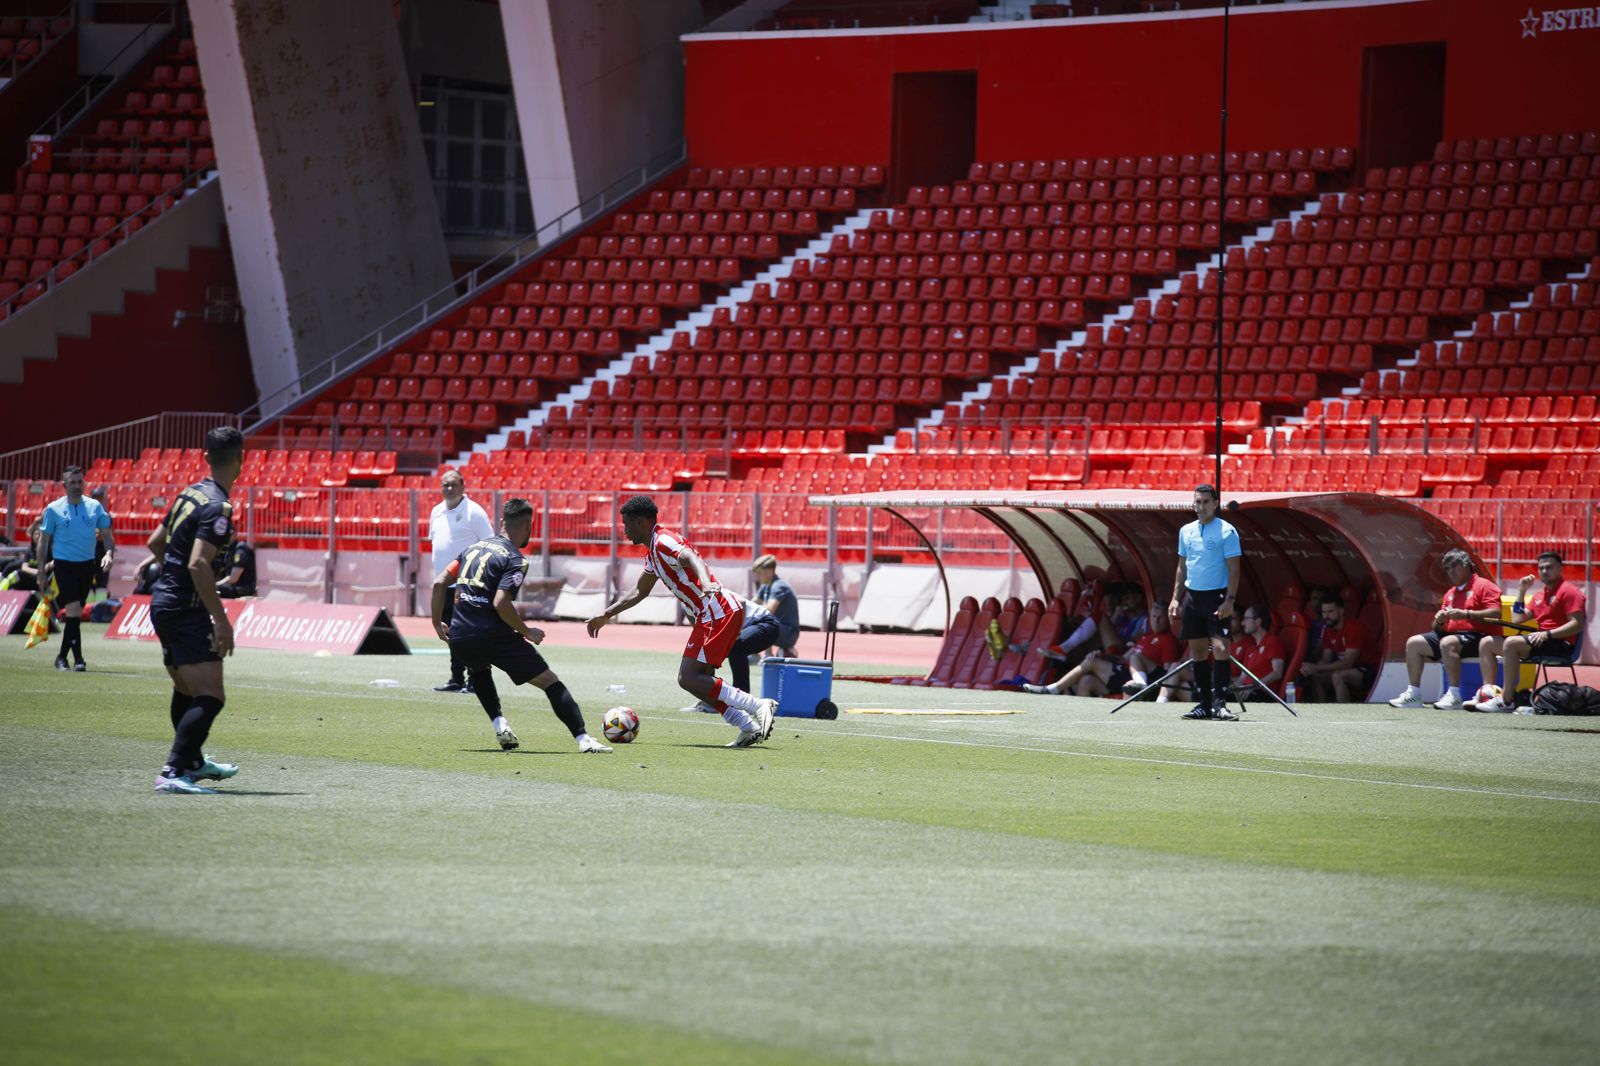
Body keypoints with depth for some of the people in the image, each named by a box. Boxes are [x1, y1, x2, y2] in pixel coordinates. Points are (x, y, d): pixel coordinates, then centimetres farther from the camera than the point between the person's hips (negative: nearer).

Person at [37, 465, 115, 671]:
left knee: (75, 614, 9)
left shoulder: (94, 506, 4)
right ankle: (78, 658, -16)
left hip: (87, 566, 3)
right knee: (73, 611, -16)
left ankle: (62, 657, 21)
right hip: (63, 565, -3)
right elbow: (43, 541, 2)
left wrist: (109, 553, -12)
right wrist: (41, 571, -1)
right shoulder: (53, 509, -2)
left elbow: (107, 534, 9)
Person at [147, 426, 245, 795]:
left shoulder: (189, 494, 9)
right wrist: (221, 619, -25)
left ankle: (193, 763, 43)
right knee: (210, 697, -14)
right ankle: (174, 773, -23)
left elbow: (156, 542, 20)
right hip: (187, 611, -10)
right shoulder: (218, 507, -18)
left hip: (162, 603, 10)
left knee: (187, 690, 27)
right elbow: (198, 563, -27)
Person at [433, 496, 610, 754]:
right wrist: (527, 633, -7)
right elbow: (501, 603, -19)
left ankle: (499, 723, 21)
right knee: (550, 682, 0)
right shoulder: (515, 560, -6)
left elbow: (440, 583, 12)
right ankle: (583, 739, -11)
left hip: (458, 637, 6)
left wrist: (437, 622, 21)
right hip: (493, 635, -6)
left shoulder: (474, 547, 16)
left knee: (479, 669, 40)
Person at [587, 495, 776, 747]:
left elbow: (691, 558, -32)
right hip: (723, 613, 10)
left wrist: (706, 583, -52)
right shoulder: (653, 552, 21)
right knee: (699, 679, 10)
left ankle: (759, 706, -18)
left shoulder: (664, 542, -10)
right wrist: (606, 615, 36)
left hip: (718, 613, -10)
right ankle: (750, 728, 4)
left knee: (688, 679, -13)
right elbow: (639, 591, 36)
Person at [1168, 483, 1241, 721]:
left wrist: (1229, 600, -17)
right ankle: (1204, 704, 12)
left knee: (1220, 648, -14)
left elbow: (1233, 569, -8)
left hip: (1216, 596, -6)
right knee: (1197, 650, 7)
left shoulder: (1226, 531, -6)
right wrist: (1175, 598, 11)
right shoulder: (1186, 531, 11)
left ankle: (1219, 704, -15)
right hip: (1192, 595, 6)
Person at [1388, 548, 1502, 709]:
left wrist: (1465, 614, -22)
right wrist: (1439, 620, -1)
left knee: (1448, 642, -37)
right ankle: (1413, 694, -4)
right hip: (1450, 634, 9)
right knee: (1413, 643, 2)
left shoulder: (1484, 586, -1)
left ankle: (1454, 696, -38)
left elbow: (1495, 614, -16)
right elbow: (1439, 628, 24)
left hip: (1477, 636, -9)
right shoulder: (1450, 593, 23)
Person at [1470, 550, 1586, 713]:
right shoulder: (1539, 594, 22)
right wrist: (1521, 591, 13)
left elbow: (1577, 624, -15)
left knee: (1511, 643, -31)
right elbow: (1518, 619, 21)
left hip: (1562, 644, -9)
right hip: (1542, 640, 9)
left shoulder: (1569, 591, -4)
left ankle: (1507, 701, -31)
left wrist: (1547, 634, -23)